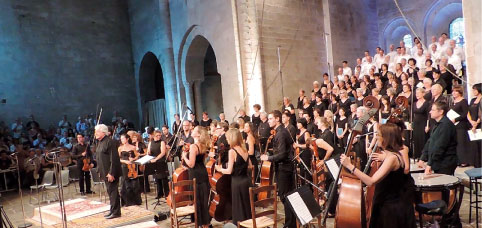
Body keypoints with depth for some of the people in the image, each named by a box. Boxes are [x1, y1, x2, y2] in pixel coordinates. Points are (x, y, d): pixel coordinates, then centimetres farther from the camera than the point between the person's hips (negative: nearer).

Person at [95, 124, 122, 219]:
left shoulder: (109, 142, -16)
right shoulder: (100, 142, 13)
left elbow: (114, 159, -21)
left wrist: (111, 173, -23)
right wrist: (100, 170, 14)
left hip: (111, 172, -9)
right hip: (105, 172, 9)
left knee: (113, 191, -2)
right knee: (110, 191, 16)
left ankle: (116, 212, 6)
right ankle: (112, 210, 25)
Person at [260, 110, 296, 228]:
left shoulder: (280, 133, -19)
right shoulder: (283, 131, 11)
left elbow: (282, 154, -25)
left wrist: (268, 158, -14)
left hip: (283, 168, -10)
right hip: (287, 165, 10)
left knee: (284, 196, -3)